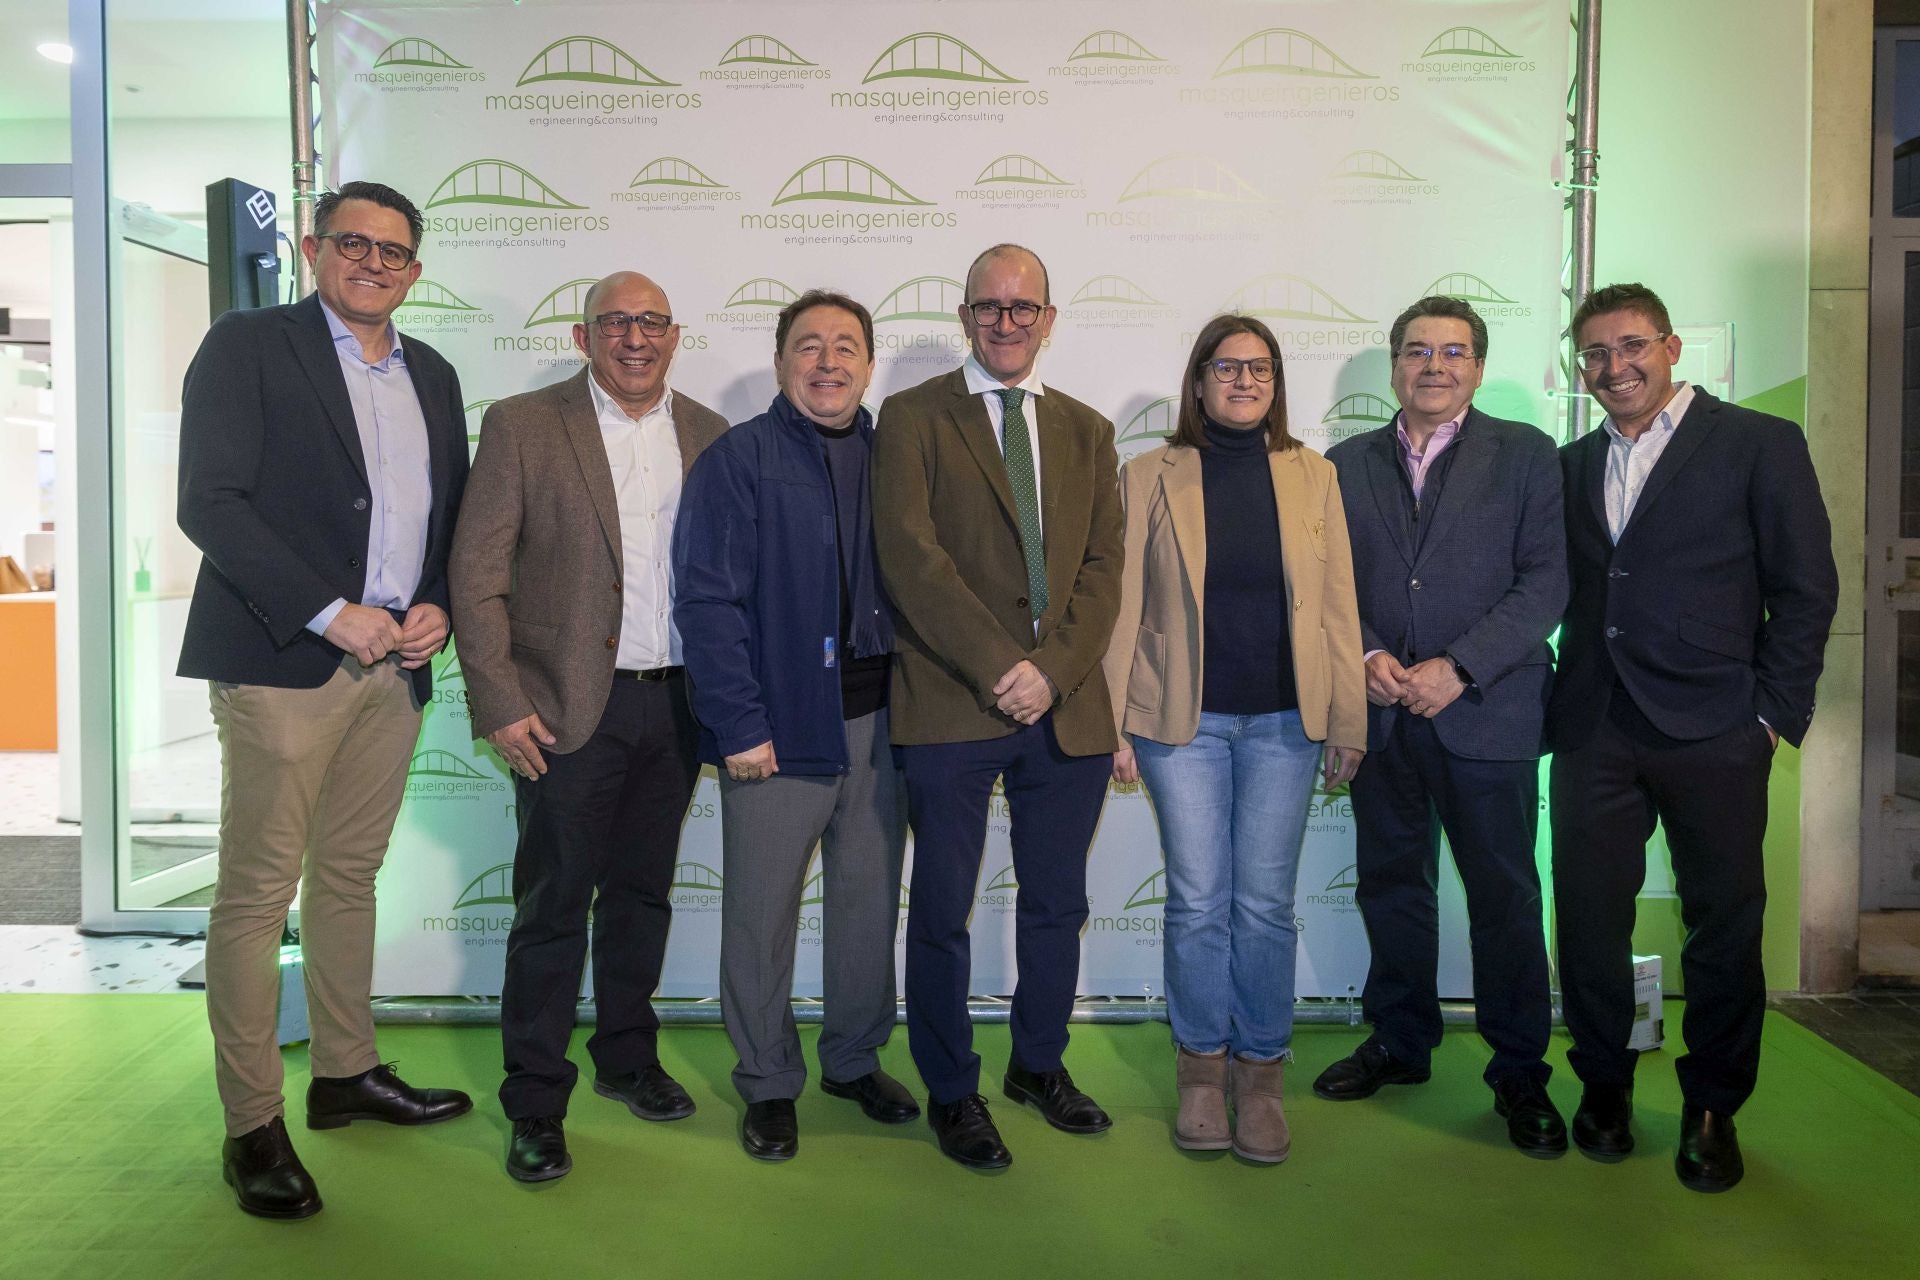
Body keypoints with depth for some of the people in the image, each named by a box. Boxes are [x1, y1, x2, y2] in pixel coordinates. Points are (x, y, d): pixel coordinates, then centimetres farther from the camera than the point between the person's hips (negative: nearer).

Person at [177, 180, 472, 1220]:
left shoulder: (433, 375, 16)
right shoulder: (247, 346, -1)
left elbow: (450, 513, 19)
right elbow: (210, 501, -11)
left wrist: (438, 604, 0)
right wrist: (330, 613, -16)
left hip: (395, 665, 6)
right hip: (284, 661, -5)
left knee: (349, 877, 15)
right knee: (257, 892, -1)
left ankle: (346, 1074, 27)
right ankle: (252, 1126, 8)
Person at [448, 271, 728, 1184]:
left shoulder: (710, 436, 8)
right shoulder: (521, 426, -2)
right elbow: (476, 573, -5)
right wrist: (500, 701, -11)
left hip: (677, 704, 4)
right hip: (569, 707, -4)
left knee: (642, 894, 16)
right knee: (552, 908, 3)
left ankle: (626, 1057, 34)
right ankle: (536, 1105, 17)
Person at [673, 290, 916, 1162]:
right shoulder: (737, 460, -3)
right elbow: (707, 600, -8)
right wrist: (738, 724, -13)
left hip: (879, 721, 4)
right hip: (781, 723, -4)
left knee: (871, 901, 13)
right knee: (761, 913, 5)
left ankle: (856, 1060, 32)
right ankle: (768, 1085, 23)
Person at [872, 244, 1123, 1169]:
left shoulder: (1086, 431, 15)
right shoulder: (913, 418, 2)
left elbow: (1101, 568, 6)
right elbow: (911, 556, -9)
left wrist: (1053, 668, -10)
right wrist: (997, 666, -15)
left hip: (1066, 706, 4)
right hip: (950, 708, -4)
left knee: (1056, 903, 15)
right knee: (942, 912, 5)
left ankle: (1040, 1065, 36)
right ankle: (951, 1093, 23)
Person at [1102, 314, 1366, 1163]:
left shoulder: (1312, 476, 8)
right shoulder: (1151, 477, 3)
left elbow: (1338, 606, 7)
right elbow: (1123, 605, 1)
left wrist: (1348, 723, 4)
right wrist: (1111, 724, -2)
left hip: (1284, 719, 1)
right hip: (1182, 718, -1)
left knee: (1265, 903, 5)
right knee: (1197, 901, 4)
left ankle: (1261, 1072, 21)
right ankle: (1201, 1066, 22)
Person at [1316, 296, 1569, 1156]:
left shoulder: (1525, 454, 2)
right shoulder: (1346, 465, 10)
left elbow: (1544, 584, -5)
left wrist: (1457, 668, -15)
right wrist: (1365, 656, -10)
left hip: (1486, 712, -3)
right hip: (1381, 714, 3)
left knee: (1504, 897, 4)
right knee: (1390, 886, 13)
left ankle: (1519, 1074, 19)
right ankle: (1400, 1043, 31)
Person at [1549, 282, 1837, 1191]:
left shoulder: (1759, 444, 1)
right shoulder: (1574, 465, 14)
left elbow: (1805, 587, -1)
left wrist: (1774, 713, -6)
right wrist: (1560, 699, 3)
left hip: (1713, 734, -3)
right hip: (1594, 731, 4)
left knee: (1724, 921, 6)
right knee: (1587, 913, 6)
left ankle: (1712, 1107, 23)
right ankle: (1604, 1083, 25)